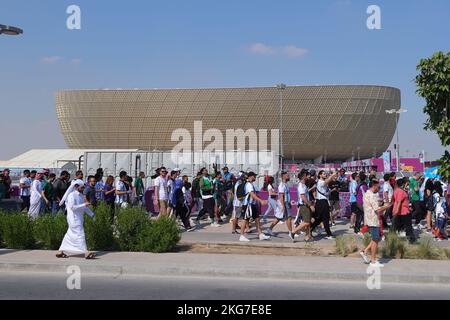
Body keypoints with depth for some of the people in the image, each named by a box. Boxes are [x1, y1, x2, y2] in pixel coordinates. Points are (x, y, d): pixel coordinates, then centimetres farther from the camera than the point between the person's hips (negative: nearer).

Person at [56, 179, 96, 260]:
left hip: (79, 219, 9)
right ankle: (86, 253, -10)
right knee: (80, 234, -10)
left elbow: (85, 207, 23)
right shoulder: (72, 196, -13)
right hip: (74, 219, -9)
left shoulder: (81, 196, 15)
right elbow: (72, 207, -23)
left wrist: (92, 215, 19)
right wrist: (84, 205, -23)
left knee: (70, 235, 12)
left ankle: (60, 252, 19)